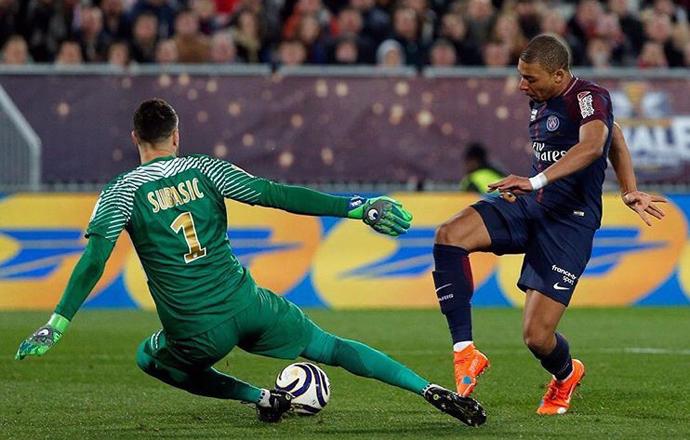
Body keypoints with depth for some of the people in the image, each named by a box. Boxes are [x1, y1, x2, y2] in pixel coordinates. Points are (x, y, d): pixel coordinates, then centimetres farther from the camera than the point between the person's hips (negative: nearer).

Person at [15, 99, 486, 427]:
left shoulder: (122, 192, -1)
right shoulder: (204, 169, 4)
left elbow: (93, 263, -9)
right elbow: (276, 195, -1)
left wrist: (58, 323, -6)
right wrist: (355, 207, 0)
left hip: (195, 331, -2)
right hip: (248, 306, 2)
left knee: (150, 359, 30)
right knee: (331, 348, 18)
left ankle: (262, 397, 14)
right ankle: (434, 391, 7)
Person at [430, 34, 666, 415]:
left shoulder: (589, 97, -13)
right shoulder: (538, 101, 12)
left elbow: (592, 145, -36)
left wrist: (535, 182, -45)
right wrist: (629, 191, 25)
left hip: (569, 222, -8)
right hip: (529, 207, 8)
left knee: (537, 336, -11)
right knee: (449, 235, -22)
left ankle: (566, 374, 29)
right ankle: (465, 352, -20)